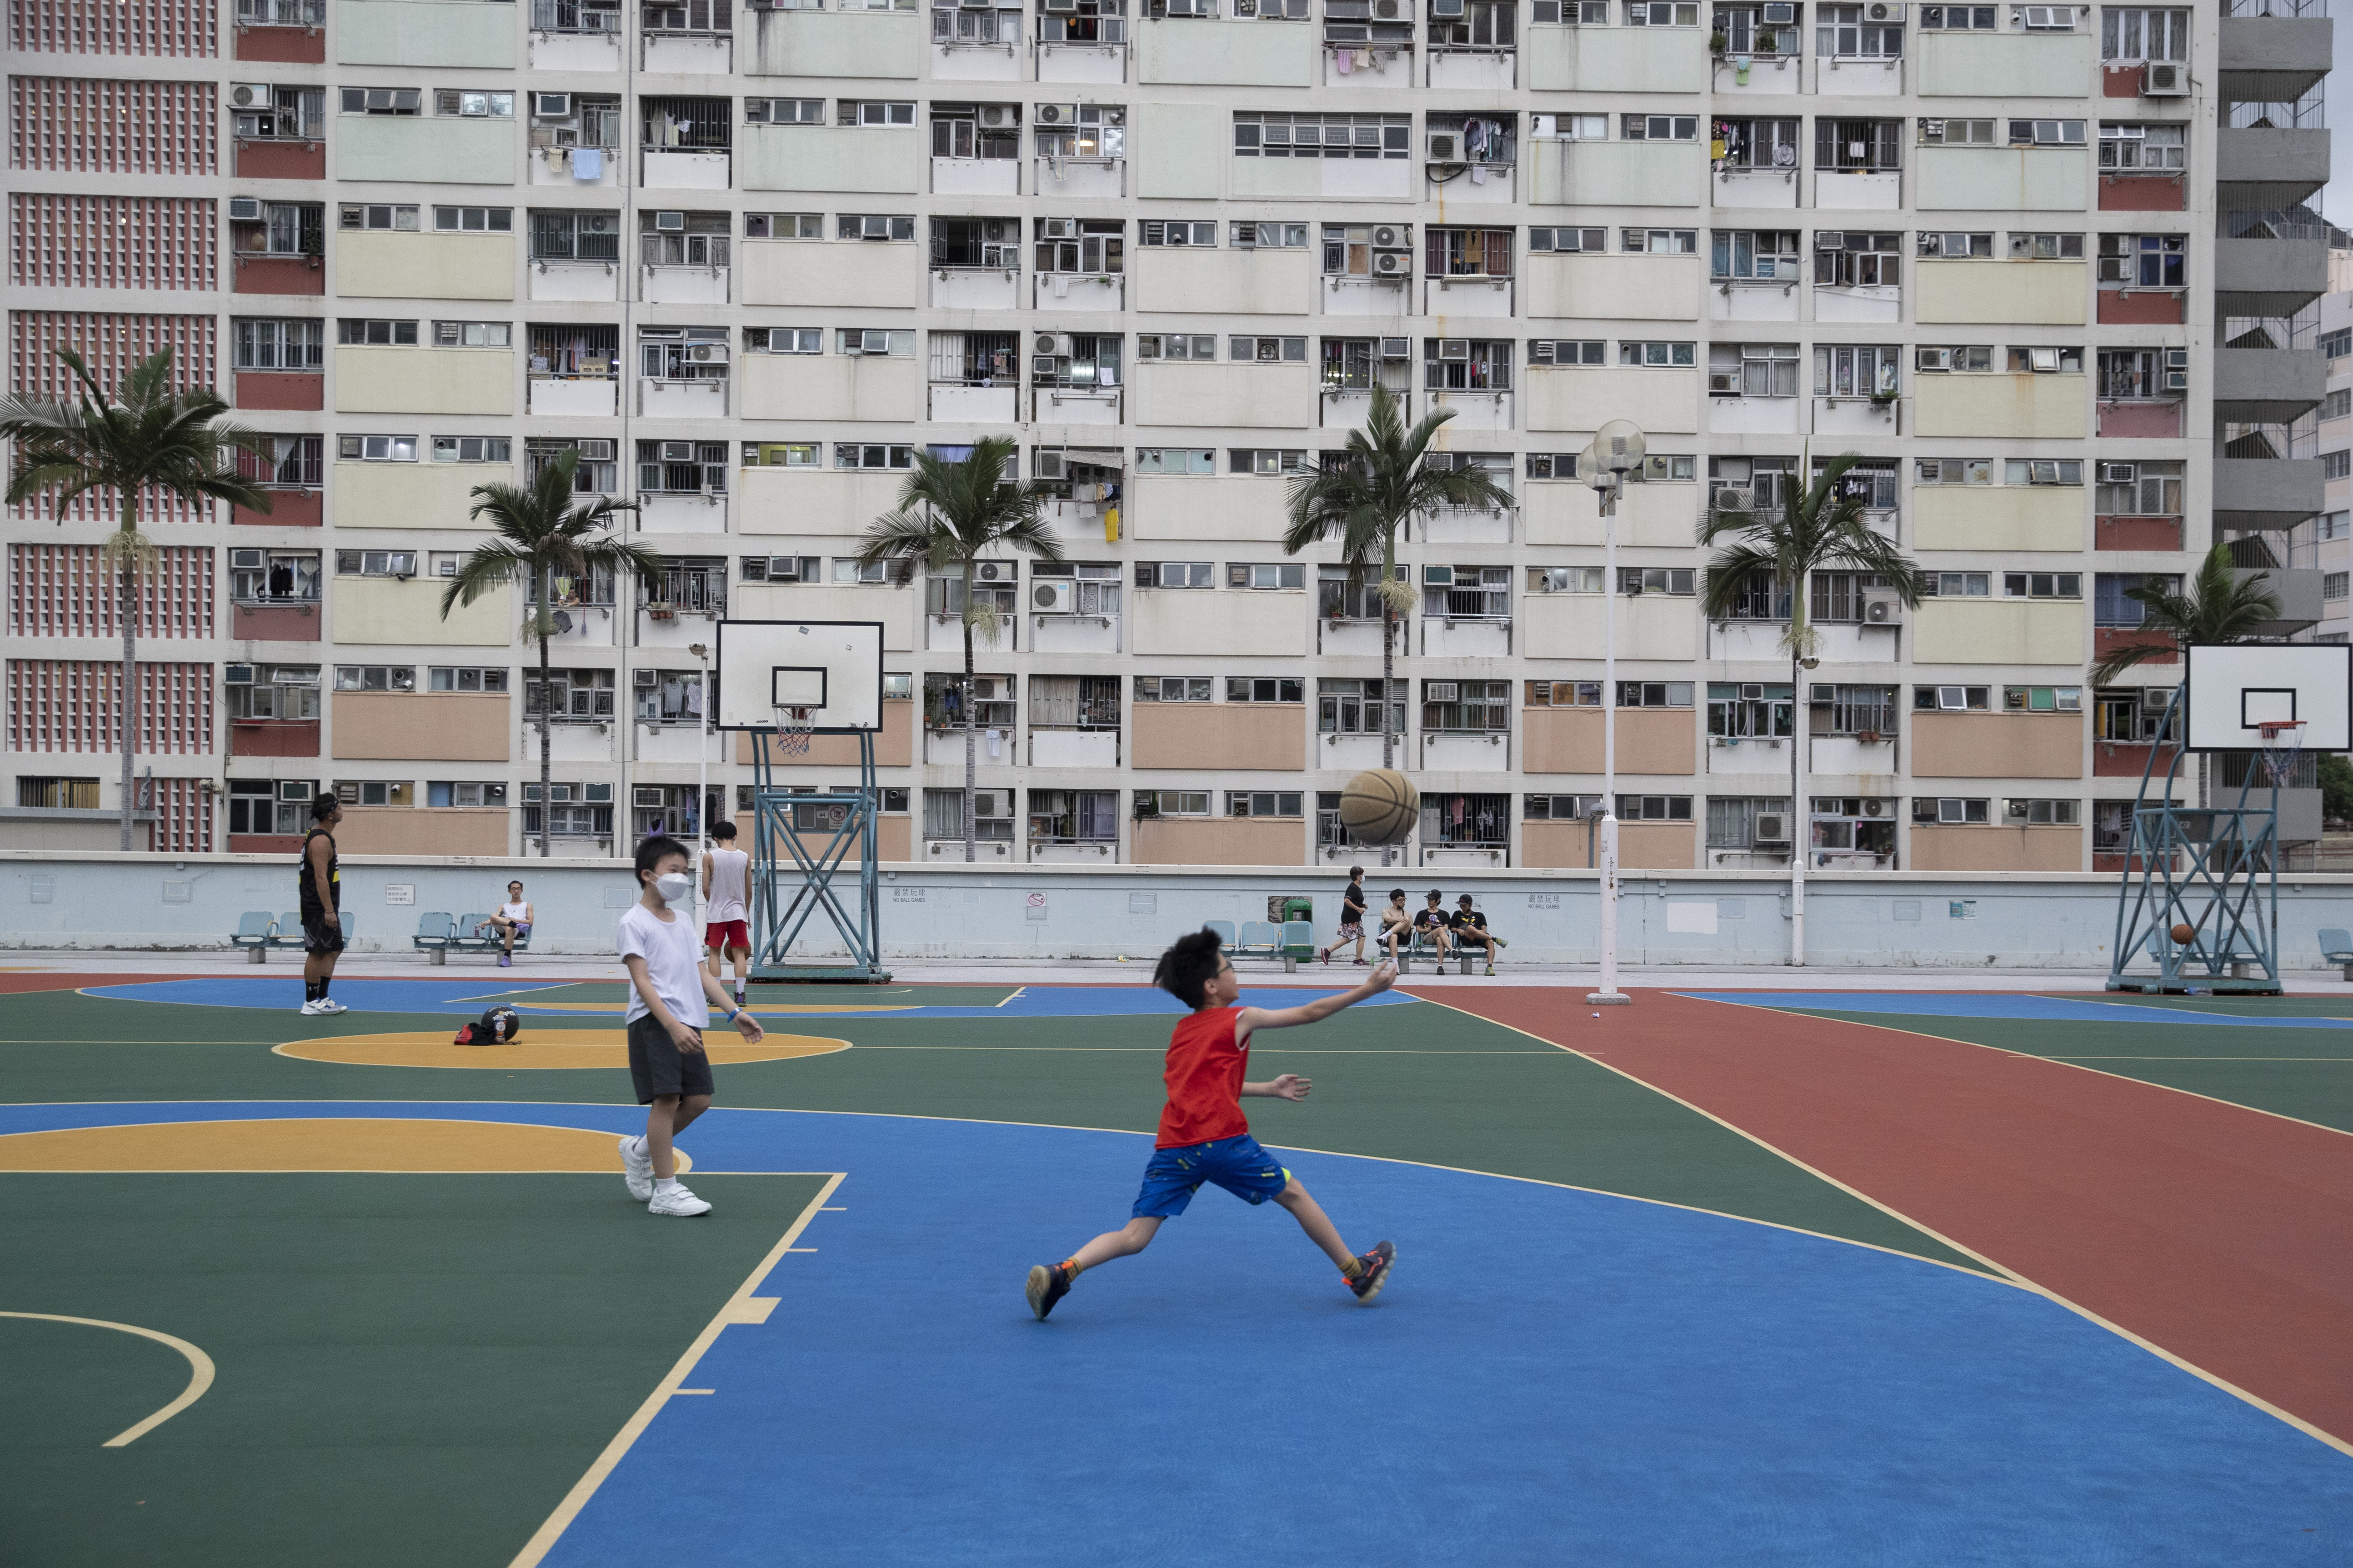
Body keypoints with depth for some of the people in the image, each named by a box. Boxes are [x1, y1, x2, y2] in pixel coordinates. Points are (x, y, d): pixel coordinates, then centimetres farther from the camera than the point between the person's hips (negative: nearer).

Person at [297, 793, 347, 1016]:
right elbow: (320, 877, -23)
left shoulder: (323, 836, 15)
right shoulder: (321, 840, -18)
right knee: (317, 953, -5)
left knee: (334, 949, 13)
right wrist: (329, 910, -25)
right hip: (318, 907, -11)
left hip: (326, 907, 11)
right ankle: (311, 1002, 0)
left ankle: (322, 998, 17)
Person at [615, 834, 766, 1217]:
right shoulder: (635, 922, -5)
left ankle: (639, 1151, 26)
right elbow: (642, 981, -13)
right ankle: (666, 1191, -7)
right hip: (653, 1023, -8)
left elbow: (701, 973, 19)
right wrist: (672, 1026, -23)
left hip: (687, 1023, 8)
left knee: (699, 1098, 5)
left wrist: (734, 1013, 9)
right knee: (666, 1098, -11)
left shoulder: (683, 923, 19)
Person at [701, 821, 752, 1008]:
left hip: (716, 913, -2)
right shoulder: (745, 858, 2)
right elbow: (749, 891, 6)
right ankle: (740, 994, -3)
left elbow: (706, 889, -4)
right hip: (738, 911, 2)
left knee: (715, 952, 6)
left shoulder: (709, 857, -5)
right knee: (739, 953, 4)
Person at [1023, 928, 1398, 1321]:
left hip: (1172, 1146, 5)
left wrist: (1268, 1089, 38)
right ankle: (1358, 1273, 26)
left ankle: (1063, 1272, -21)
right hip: (1222, 1141, -5)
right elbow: (1310, 1013, 8)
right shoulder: (1240, 1020, 4)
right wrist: (1367, 990, 15)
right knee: (1294, 1195, 14)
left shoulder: (1181, 1031, 22)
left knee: (1134, 1237, 2)